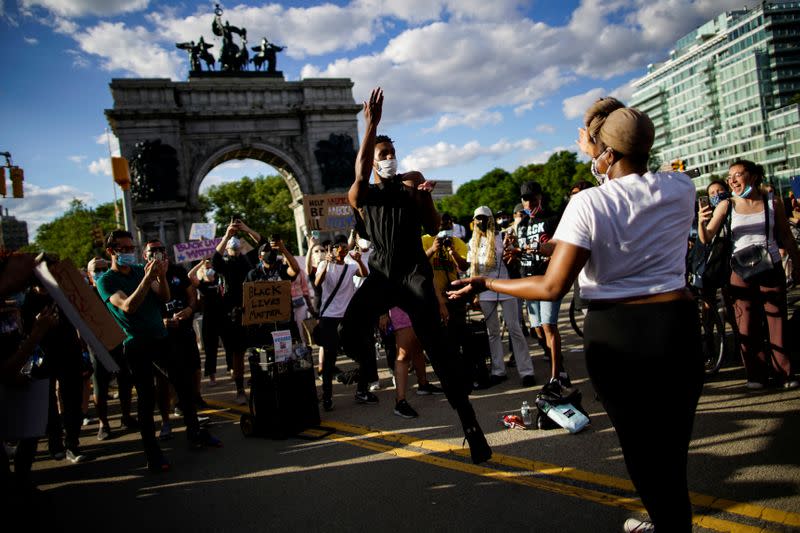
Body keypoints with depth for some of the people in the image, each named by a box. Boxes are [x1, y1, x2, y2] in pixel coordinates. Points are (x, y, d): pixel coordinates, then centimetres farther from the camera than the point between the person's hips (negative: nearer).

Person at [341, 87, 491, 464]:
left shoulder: (412, 181, 11)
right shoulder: (361, 195, 8)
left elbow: (433, 227, 10)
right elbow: (360, 172, -16)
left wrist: (425, 199, -10)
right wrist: (371, 124, -24)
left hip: (414, 272, -1)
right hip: (381, 274, 1)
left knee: (434, 342, -14)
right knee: (350, 329, -20)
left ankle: (469, 422, -11)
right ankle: (368, 369, 16)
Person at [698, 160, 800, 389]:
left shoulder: (773, 204, 1)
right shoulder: (726, 206, -1)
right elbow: (706, 238, -6)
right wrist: (701, 222, -25)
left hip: (771, 269, 0)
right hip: (741, 272, 0)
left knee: (777, 321, 5)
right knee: (747, 325, 2)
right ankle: (756, 374, 13)